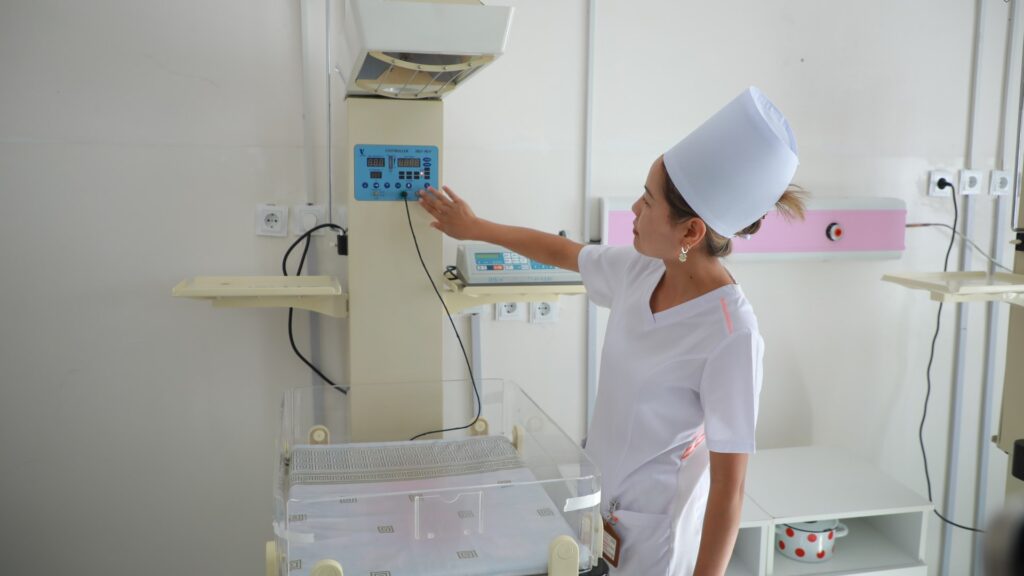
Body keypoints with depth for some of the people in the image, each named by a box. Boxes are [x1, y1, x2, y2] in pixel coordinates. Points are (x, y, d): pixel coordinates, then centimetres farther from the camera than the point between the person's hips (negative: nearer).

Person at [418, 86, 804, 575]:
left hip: (653, 525, -6)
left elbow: (728, 489, -23)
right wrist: (474, 228, 21)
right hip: (600, 497, 6)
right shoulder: (638, 272, -9)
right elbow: (561, 251, 11)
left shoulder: (731, 335, -28)